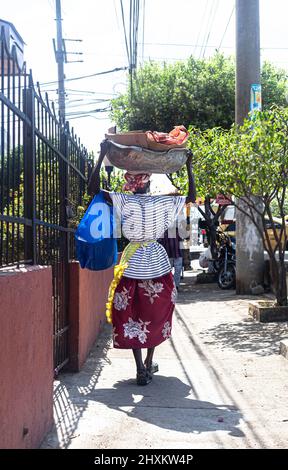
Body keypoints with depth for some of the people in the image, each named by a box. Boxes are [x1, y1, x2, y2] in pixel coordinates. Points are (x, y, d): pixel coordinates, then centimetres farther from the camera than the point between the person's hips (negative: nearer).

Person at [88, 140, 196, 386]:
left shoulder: (124, 201, -10)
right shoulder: (162, 203, -5)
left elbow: (93, 189, -11)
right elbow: (192, 196, 7)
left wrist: (102, 156, -8)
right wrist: (189, 166, 10)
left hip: (133, 264, -2)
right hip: (158, 263, 2)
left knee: (132, 315, 4)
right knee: (156, 313, 16)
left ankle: (141, 370, -1)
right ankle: (149, 362, 25)